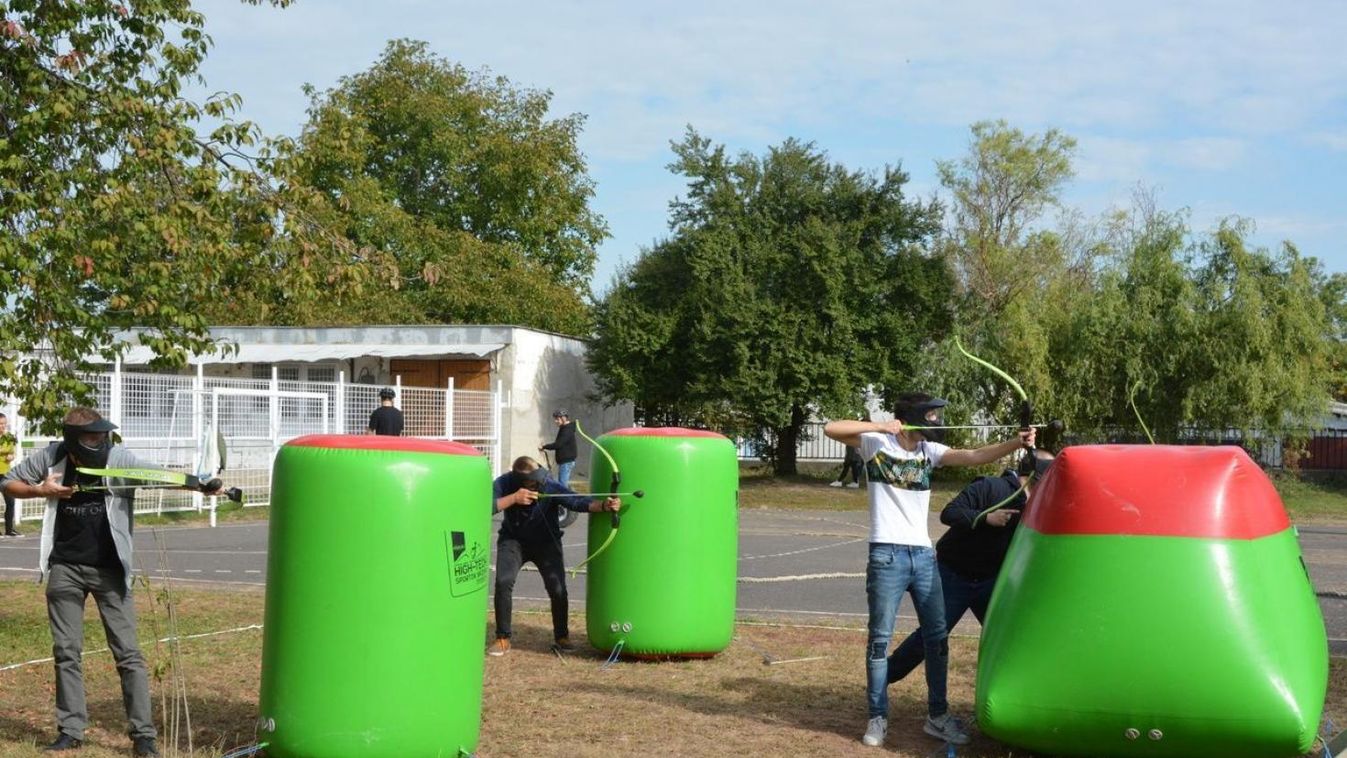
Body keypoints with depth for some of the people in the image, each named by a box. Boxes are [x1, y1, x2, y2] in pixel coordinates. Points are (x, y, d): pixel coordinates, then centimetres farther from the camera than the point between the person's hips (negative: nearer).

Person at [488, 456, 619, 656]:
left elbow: (577, 501, -37)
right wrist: (513, 498, -41)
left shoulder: (551, 486, -26)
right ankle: (503, 638, -2)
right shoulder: (503, 484, -22)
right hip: (513, 540, 0)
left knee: (557, 589, -11)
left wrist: (603, 505, -55)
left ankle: (562, 637, 12)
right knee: (503, 582, -18)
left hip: (546, 542, 0)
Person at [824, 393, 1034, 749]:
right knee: (879, 637, 1)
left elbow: (974, 457, -5)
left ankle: (938, 715, 19)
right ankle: (878, 717, 11)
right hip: (887, 556, -5)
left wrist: (1015, 443, -18)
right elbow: (831, 428, -14)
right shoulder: (877, 443, -4)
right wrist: (879, 425, -19)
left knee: (936, 636, 8)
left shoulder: (929, 450, 6)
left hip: (924, 555, 5)